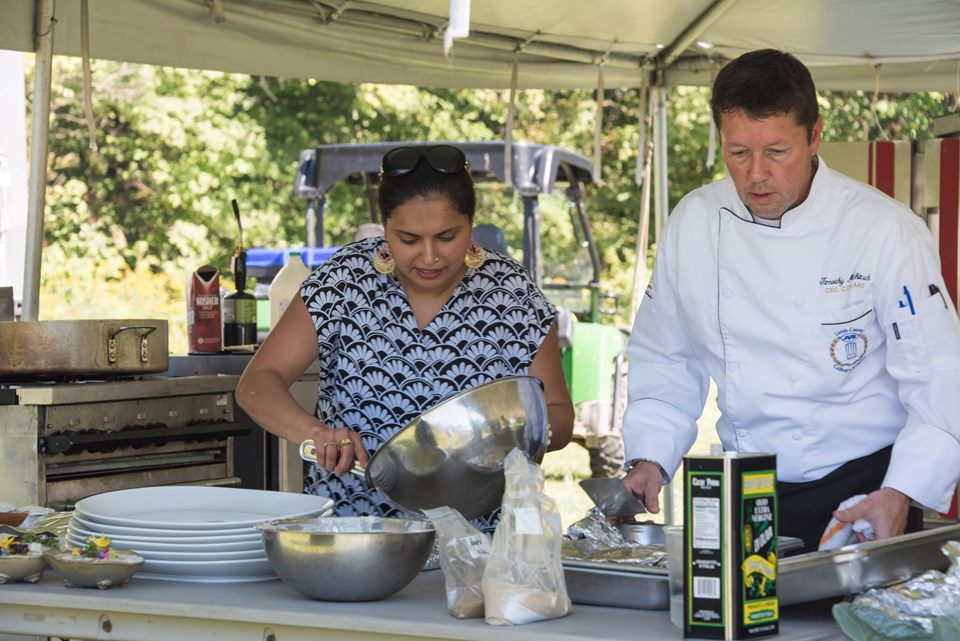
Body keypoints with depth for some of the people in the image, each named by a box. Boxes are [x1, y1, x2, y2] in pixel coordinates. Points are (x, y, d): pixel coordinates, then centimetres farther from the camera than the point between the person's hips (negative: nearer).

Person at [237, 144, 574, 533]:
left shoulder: (513, 295, -1)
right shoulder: (344, 281, -2)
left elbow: (559, 417, 6)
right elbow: (257, 383, -3)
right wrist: (315, 432, -23)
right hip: (346, 526, 0)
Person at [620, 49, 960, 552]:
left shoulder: (886, 230, -10)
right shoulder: (693, 223, 2)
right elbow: (664, 359, 14)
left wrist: (900, 495, -23)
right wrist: (649, 459, 1)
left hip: (863, 489, -3)